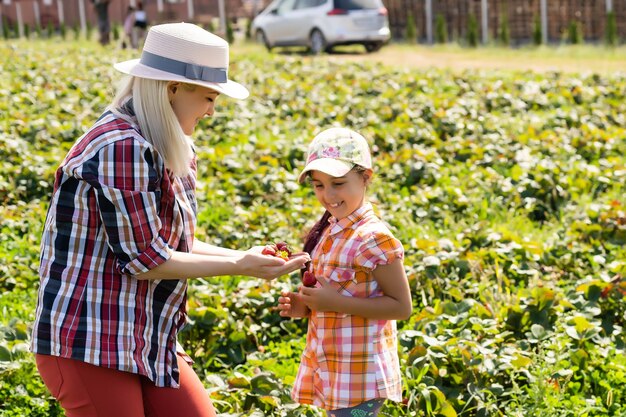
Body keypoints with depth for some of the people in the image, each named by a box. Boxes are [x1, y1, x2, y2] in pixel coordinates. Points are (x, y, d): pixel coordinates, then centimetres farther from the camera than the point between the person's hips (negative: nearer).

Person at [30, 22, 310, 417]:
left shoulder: (163, 148, 10)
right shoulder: (123, 147, -20)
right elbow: (144, 259, -19)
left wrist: (243, 256, 3)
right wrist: (238, 266, -11)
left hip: (146, 340, 9)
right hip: (90, 344, -9)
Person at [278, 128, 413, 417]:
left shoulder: (373, 238, -17)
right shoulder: (328, 232, 9)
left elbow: (401, 306, -18)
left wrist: (337, 302, -23)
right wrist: (304, 306, 1)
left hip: (360, 374, -9)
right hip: (329, 369, 9)